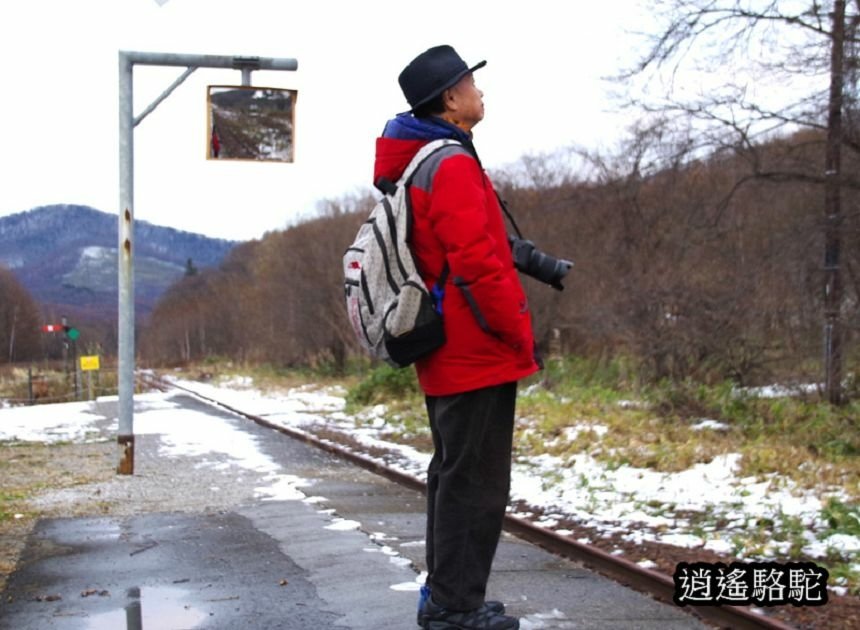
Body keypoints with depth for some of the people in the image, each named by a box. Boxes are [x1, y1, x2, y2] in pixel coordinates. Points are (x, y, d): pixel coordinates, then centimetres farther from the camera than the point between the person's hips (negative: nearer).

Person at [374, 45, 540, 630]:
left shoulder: (412, 165, 16)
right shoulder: (452, 165, -16)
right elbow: (478, 263, -22)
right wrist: (520, 335, -14)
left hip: (444, 355, 10)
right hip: (479, 354, -10)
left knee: (453, 474, 18)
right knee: (477, 483, -4)